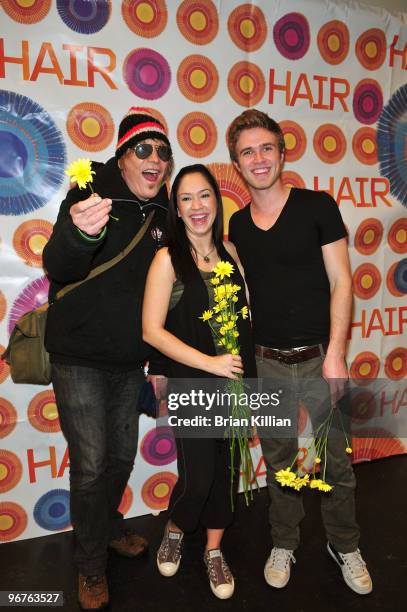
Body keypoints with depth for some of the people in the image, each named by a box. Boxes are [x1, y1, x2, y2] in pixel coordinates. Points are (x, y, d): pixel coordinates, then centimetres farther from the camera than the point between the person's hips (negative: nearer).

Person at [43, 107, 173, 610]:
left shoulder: (162, 211, 3)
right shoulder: (92, 195, -13)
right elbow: (56, 266, -29)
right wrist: (81, 233, -48)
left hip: (130, 360, 6)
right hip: (80, 358, -5)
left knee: (123, 456, 19)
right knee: (91, 464, 1)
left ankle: (108, 527, 47)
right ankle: (91, 567, 27)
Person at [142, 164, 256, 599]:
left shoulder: (229, 250, 4)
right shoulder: (168, 258, -9)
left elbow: (243, 313, 11)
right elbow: (152, 330, -13)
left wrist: (249, 373, 6)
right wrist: (209, 362, -17)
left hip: (236, 378, 5)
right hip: (191, 383, -4)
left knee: (226, 467, 14)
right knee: (198, 475, 1)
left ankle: (214, 550, 38)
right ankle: (174, 530, 36)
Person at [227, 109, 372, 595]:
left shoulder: (317, 206, -4)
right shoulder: (237, 224, 6)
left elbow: (340, 282, -6)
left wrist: (335, 352, -12)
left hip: (317, 358, -2)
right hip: (266, 363, 3)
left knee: (335, 460, 11)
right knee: (278, 460, 15)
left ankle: (345, 546, 36)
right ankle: (283, 544, 36)